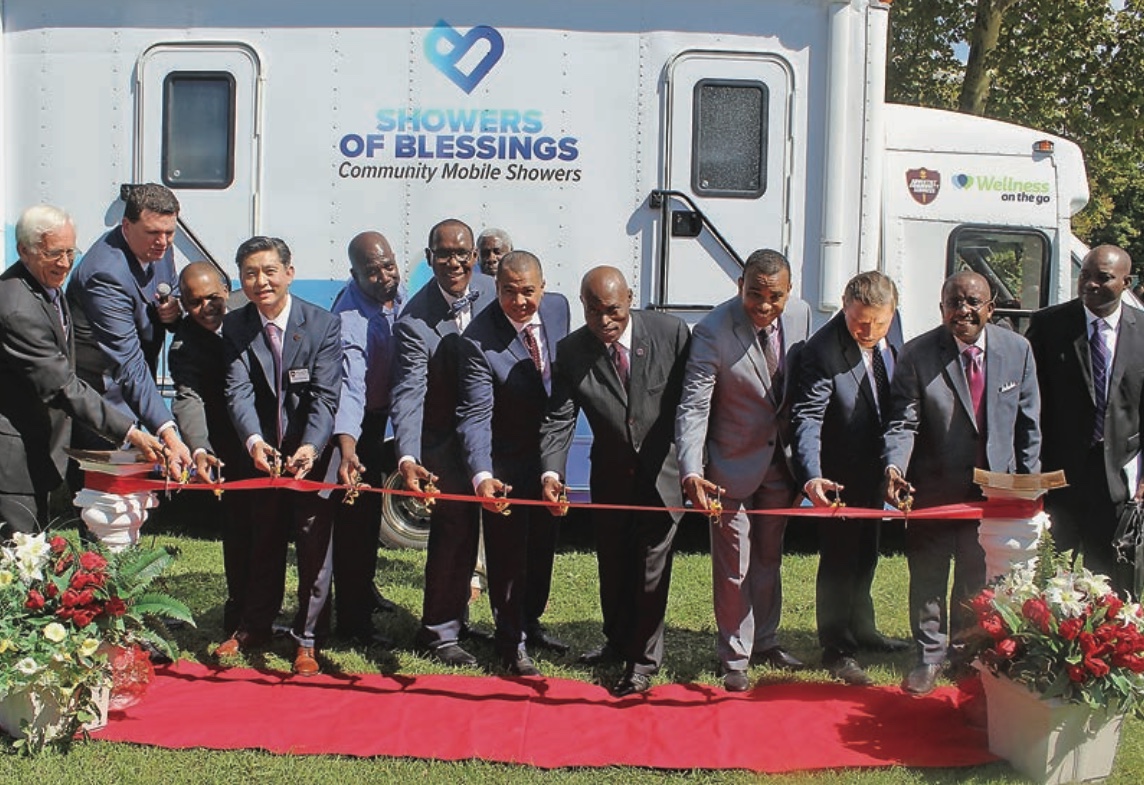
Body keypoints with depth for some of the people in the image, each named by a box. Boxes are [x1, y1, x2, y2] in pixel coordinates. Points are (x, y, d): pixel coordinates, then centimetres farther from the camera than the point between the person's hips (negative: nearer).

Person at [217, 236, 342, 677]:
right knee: (262, 542, 17)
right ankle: (254, 626, 33)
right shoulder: (235, 327, -6)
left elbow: (326, 395, -19)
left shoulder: (324, 325, -13)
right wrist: (254, 441, -35)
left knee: (314, 544, 4)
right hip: (263, 454, 3)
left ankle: (308, 639, 17)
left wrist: (311, 446, -36)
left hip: (312, 453, -3)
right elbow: (238, 391, -16)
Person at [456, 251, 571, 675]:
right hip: (506, 460, -6)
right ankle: (511, 642, 20)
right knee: (508, 550, 3)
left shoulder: (558, 307, -10)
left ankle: (530, 620, 39)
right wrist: (482, 476, -47)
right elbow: (474, 416, -31)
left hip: (548, 451, 6)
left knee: (543, 541, 19)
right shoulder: (479, 340, -29)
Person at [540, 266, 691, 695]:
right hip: (611, 474, 3)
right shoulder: (571, 351, -12)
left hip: (663, 470, -3)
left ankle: (643, 659, 16)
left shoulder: (670, 332, -16)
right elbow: (558, 418, -14)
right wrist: (551, 471, -31)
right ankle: (619, 641, 40)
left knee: (650, 564, 1)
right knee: (612, 563, 18)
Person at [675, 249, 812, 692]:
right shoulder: (713, 332, -24)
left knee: (769, 557, 20)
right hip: (733, 464, -5)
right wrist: (691, 472, -39)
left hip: (780, 459, 5)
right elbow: (693, 406, -26)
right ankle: (735, 659, 20)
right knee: (733, 566, 4)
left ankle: (765, 642, 37)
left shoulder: (800, 314, -8)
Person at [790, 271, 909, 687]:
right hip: (838, 474, -7)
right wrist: (812, 477, -45)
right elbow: (807, 418, -31)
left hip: (875, 466, 7)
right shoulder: (822, 352, -28)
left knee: (866, 553, 22)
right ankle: (838, 649, 16)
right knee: (839, 559, 2)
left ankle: (862, 628, 40)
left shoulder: (892, 325, -8)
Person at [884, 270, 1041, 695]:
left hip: (995, 487, 2)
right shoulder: (916, 354, -12)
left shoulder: (1017, 349, -3)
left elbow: (1028, 422, 4)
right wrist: (894, 467, -32)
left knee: (978, 579, 15)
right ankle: (930, 655, 27)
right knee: (928, 576, 9)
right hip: (934, 487, -2)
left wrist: (1028, 482, 2)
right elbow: (903, 422, -15)